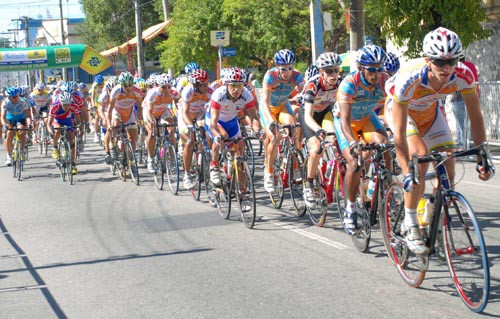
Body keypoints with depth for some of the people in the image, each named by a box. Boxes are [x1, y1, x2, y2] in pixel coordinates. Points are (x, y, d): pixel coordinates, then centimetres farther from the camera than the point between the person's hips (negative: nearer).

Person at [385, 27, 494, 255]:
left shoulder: (463, 75, -31)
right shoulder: (409, 80, -41)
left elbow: (475, 117, -18)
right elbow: (399, 134, -37)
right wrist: (406, 173, -41)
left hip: (430, 110, 4)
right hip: (400, 109, -4)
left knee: (448, 170, -7)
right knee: (420, 157, -27)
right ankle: (410, 227, -15)